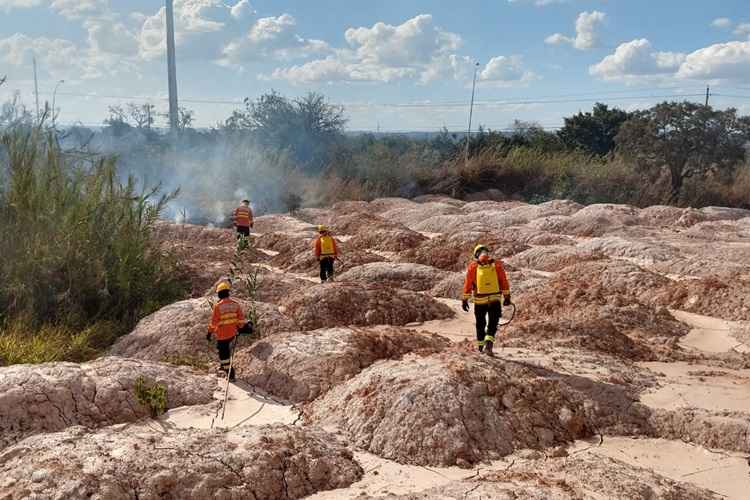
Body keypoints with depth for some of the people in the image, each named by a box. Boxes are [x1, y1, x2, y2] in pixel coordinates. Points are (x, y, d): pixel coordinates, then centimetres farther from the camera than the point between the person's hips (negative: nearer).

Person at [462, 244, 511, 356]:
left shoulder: (473, 266, -2)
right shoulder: (496, 265, 0)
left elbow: (468, 284, -1)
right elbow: (504, 281, 0)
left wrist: (465, 300, 3)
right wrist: (507, 296, 7)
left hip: (479, 301, 0)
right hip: (495, 300, 0)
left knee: (480, 324, 17)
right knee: (492, 324, 7)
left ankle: (481, 346, 26)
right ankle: (488, 343, -14)